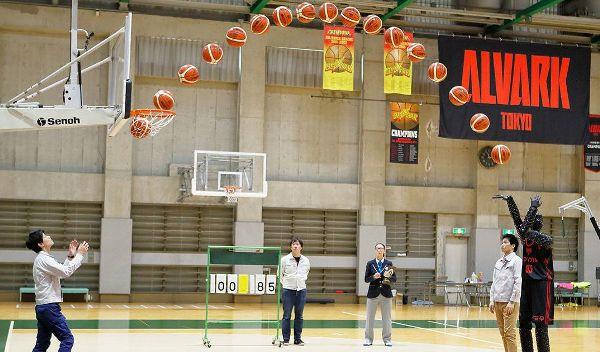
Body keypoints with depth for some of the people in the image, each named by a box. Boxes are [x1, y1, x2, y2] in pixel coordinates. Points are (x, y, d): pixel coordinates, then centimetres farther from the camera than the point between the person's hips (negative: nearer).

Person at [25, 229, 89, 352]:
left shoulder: (43, 259, 17)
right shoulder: (44, 259, -14)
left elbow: (61, 272, 23)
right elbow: (66, 272, -21)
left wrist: (70, 256, 16)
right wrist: (80, 254, -12)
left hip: (42, 307, 10)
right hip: (49, 306, -10)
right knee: (67, 339, -8)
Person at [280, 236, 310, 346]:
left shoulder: (306, 261, 5)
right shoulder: (285, 260, -5)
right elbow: (280, 274, 6)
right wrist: (285, 283, 9)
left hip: (301, 290, 3)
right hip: (288, 290, -3)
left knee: (299, 316, 7)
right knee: (287, 315, 0)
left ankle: (298, 339, 14)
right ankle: (286, 339, 7)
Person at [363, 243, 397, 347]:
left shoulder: (389, 264, 4)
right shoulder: (370, 263, 4)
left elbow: (394, 279, 2)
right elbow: (366, 279, 2)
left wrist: (387, 276, -18)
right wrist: (374, 277, -17)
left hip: (386, 293, 0)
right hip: (373, 293, 0)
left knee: (387, 318, 3)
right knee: (370, 318, 2)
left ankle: (387, 339, 12)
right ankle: (368, 339, 11)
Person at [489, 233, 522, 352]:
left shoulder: (516, 261, -6)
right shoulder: (499, 262, 15)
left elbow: (518, 283, -12)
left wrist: (512, 302, -16)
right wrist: (492, 300, 11)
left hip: (509, 303, -7)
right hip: (497, 302, 7)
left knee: (509, 333, -8)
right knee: (503, 333, 9)